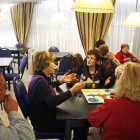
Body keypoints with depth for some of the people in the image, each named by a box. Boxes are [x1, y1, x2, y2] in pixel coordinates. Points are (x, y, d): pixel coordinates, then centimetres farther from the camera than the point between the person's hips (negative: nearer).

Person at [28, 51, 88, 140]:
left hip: (44, 115, 10)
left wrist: (62, 81, 13)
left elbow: (47, 87, 26)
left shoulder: (40, 77, 4)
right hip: (43, 122, -10)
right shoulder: (40, 82, -27)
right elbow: (53, 101, -40)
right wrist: (72, 90, -37)